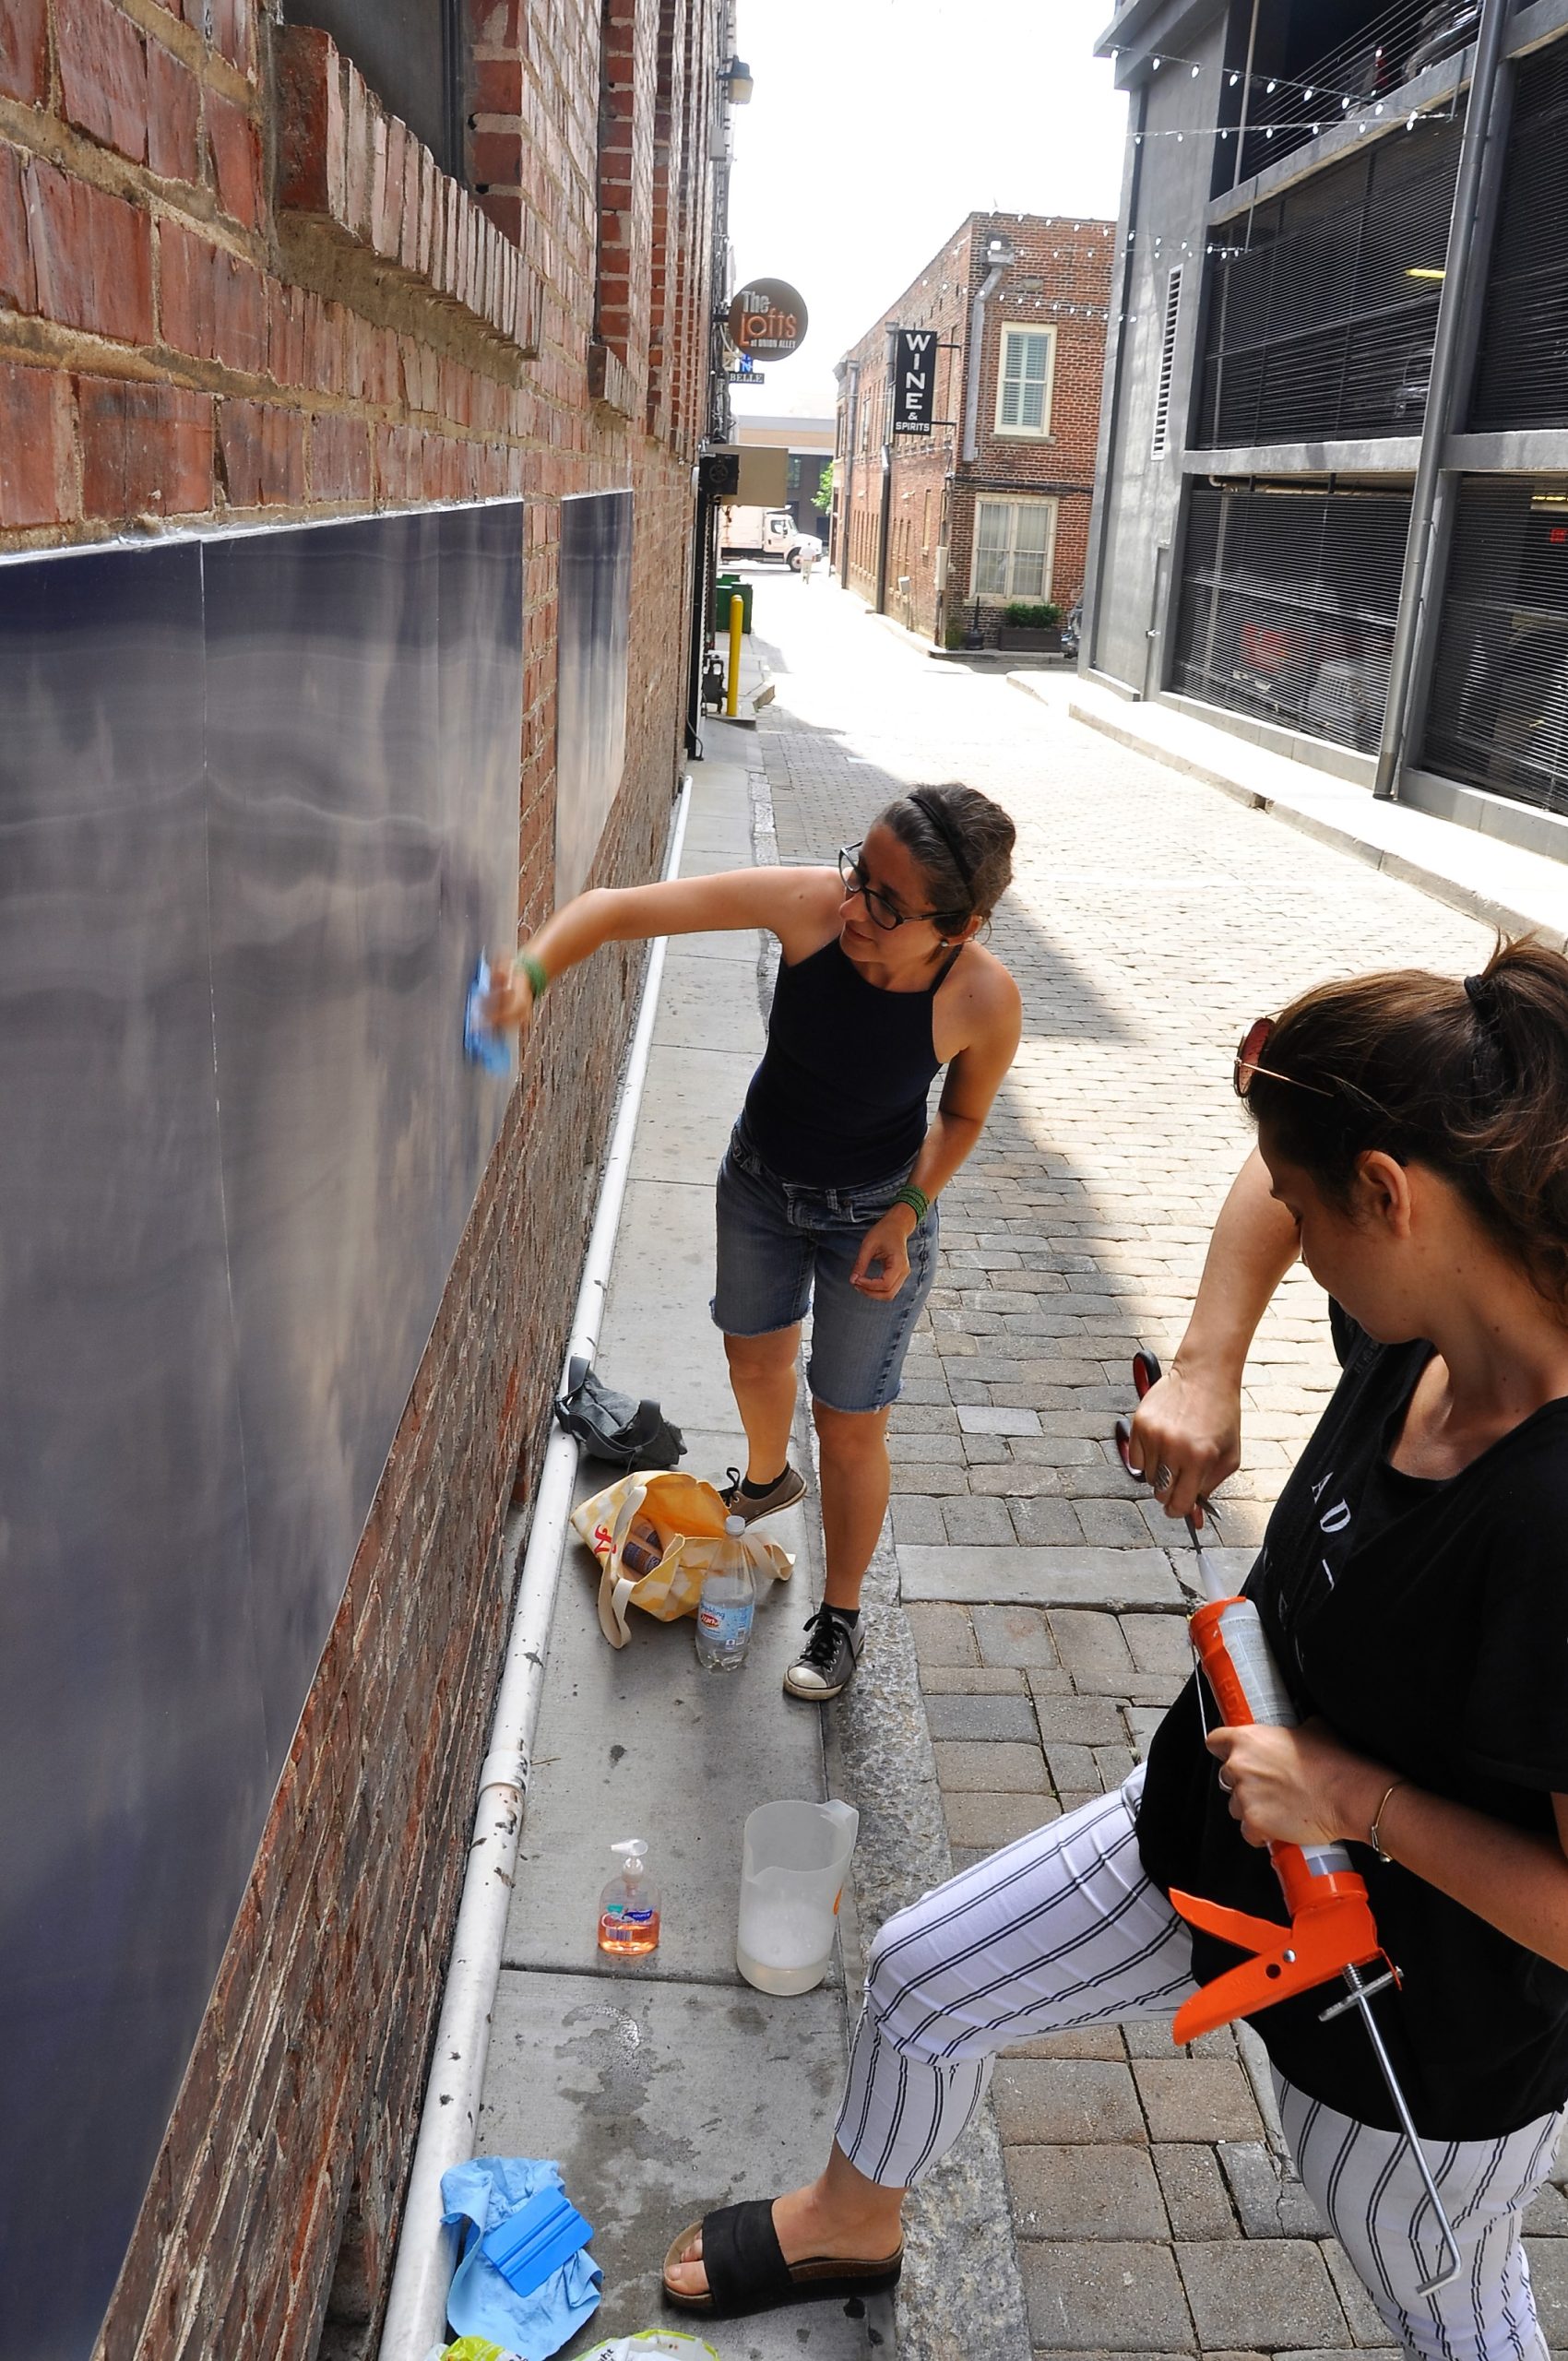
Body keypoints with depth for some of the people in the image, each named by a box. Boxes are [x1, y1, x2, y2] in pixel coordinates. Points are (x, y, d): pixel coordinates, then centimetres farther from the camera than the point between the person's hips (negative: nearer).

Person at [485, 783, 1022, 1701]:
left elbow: (963, 1114, -9)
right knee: (756, 1358, 26)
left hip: (873, 1211, -3)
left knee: (850, 1426, 8)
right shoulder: (809, 904, -31)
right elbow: (620, 907, -32)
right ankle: (768, 1478, 62)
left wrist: (907, 1216, -17)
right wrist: (532, 971, -49)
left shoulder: (984, 999, -32)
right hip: (760, 1179, 3)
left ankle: (842, 1617, 35)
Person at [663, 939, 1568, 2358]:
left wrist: (1360, 1798, -29)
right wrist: (1207, 1370, -8)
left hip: (1425, 2026, -7)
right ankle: (855, 2222, 51)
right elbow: (1274, 1188, 4)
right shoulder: (1427, 1326, -17)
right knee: (921, 1975, 18)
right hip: (1210, 1838, 7)